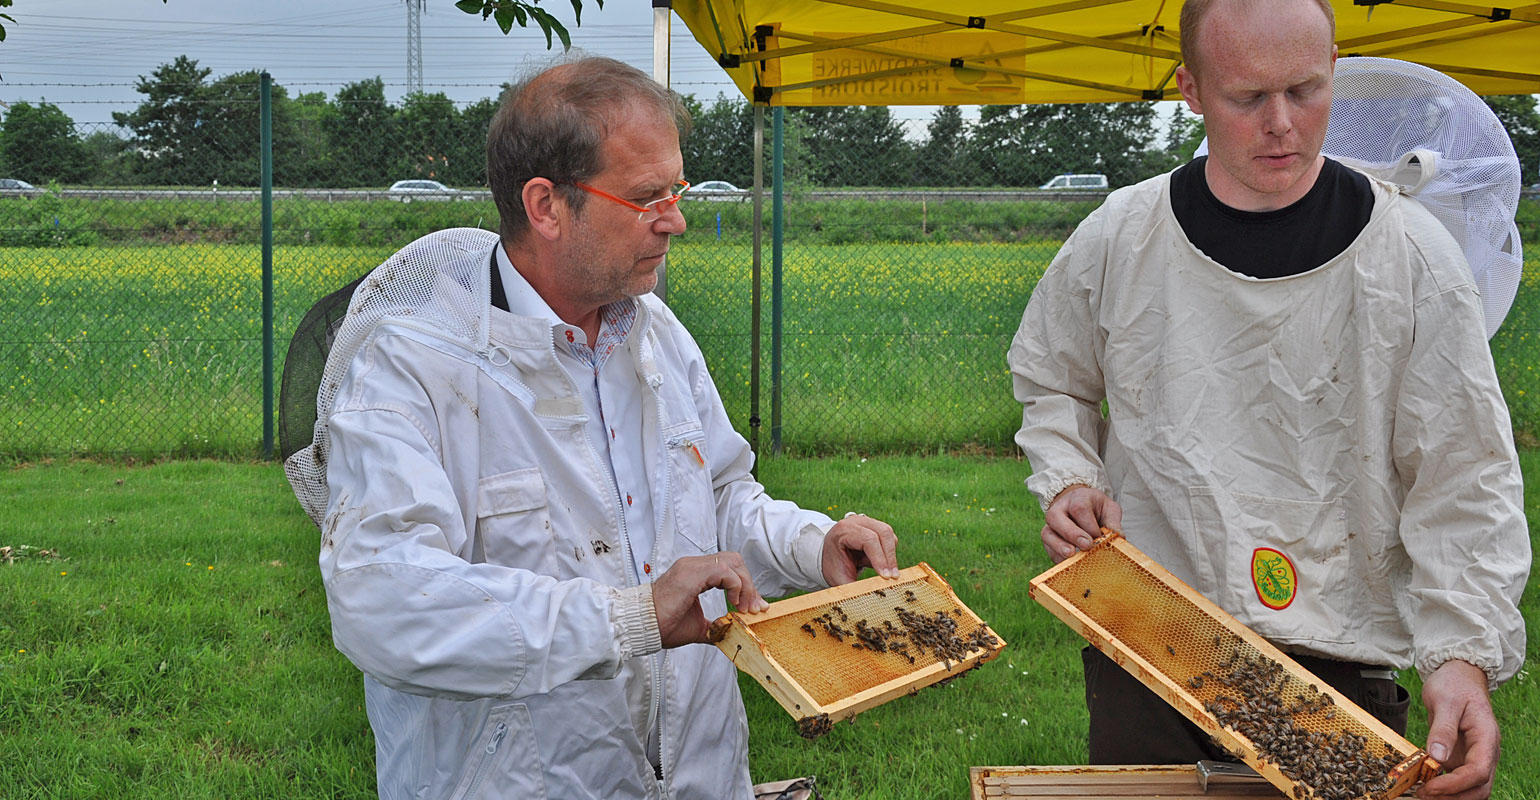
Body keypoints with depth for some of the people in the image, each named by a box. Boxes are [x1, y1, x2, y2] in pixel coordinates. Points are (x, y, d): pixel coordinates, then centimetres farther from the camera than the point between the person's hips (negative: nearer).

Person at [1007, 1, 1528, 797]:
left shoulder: (1411, 256, -8)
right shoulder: (1117, 238, -3)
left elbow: (1465, 484, -7)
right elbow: (1050, 380, 16)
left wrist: (1464, 656, -20)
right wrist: (1068, 481, -3)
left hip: (1337, 667, -1)